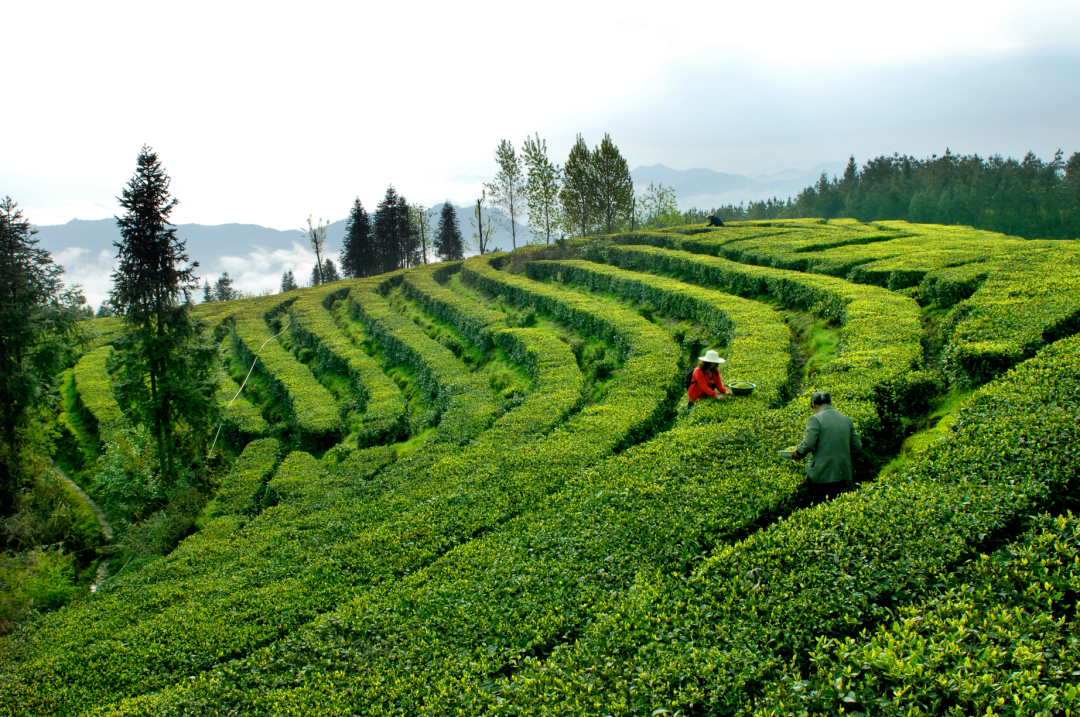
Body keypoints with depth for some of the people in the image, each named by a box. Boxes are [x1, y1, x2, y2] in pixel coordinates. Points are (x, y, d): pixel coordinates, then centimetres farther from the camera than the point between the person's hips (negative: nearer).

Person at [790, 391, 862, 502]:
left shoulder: (814, 419, -8)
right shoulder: (846, 419, 10)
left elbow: (808, 444, -17)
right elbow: (857, 446, 11)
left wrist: (797, 452, 2)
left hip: (822, 475, -5)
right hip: (843, 475, 6)